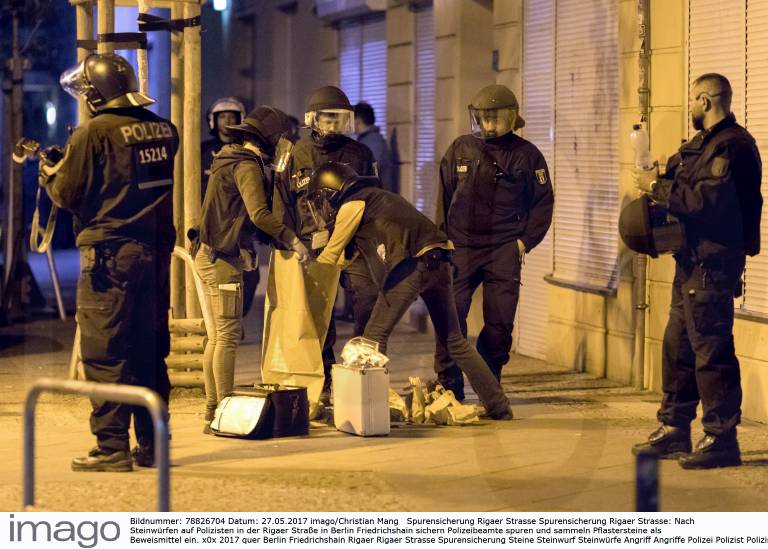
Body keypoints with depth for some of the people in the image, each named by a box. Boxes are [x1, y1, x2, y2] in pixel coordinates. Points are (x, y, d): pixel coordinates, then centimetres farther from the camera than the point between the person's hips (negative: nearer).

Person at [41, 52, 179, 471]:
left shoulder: (94, 132, -11)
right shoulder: (163, 130, 7)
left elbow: (69, 195, -5)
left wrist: (49, 176, 17)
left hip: (109, 252, -6)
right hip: (157, 250, 6)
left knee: (105, 353, -2)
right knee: (150, 349, 13)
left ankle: (111, 448, -3)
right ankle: (152, 445, 17)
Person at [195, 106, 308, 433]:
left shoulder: (231, 160, 18)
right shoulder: (247, 165, -12)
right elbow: (259, 215, -24)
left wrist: (278, 241, 14)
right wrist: (293, 240, -18)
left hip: (212, 256, 10)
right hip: (223, 259, -10)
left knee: (217, 336, 12)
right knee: (228, 336, -9)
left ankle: (213, 412, 15)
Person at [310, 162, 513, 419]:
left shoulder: (352, 206, 4)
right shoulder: (376, 196, 30)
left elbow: (330, 256, 11)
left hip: (410, 266, -8)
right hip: (440, 263, 8)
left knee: (375, 334, 1)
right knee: (453, 339, 15)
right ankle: (499, 406, 14)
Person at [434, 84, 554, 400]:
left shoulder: (526, 155, 3)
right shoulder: (460, 150, 8)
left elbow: (543, 202, 7)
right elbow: (444, 196, 14)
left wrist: (525, 241, -2)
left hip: (504, 250, -1)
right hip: (461, 246, 1)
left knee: (500, 322, -2)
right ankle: (449, 387, -1)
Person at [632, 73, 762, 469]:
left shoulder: (732, 146, -14)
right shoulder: (702, 144, 20)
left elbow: (708, 200, -24)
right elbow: (686, 185, 19)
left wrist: (658, 188, -16)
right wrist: (658, 179, 1)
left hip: (714, 264, -11)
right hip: (693, 262, 11)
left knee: (711, 350, -8)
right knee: (677, 346, 15)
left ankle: (721, 439, -4)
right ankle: (674, 430, 23)